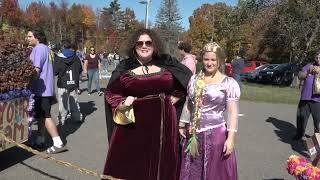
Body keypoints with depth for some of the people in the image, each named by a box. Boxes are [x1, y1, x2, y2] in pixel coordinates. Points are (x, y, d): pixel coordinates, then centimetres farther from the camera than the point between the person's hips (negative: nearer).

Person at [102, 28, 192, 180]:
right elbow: (110, 92, 9)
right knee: (130, 164, 3)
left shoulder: (167, 63, 3)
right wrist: (122, 104, -8)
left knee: (161, 163, 11)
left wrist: (176, 97, 5)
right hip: (133, 123, -1)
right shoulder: (125, 67, 1)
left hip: (162, 121, 1)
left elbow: (187, 81, 15)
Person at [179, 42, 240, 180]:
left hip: (216, 134, -4)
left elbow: (233, 112, -9)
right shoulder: (194, 79, 8)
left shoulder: (229, 83, -6)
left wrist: (230, 138, -14)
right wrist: (182, 125, 16)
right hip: (193, 134, 5)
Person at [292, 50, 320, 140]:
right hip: (305, 97, 3)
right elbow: (300, 76, 1)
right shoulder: (309, 65, 11)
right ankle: (299, 133, 26)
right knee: (301, 117, 11)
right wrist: (308, 71, -18)